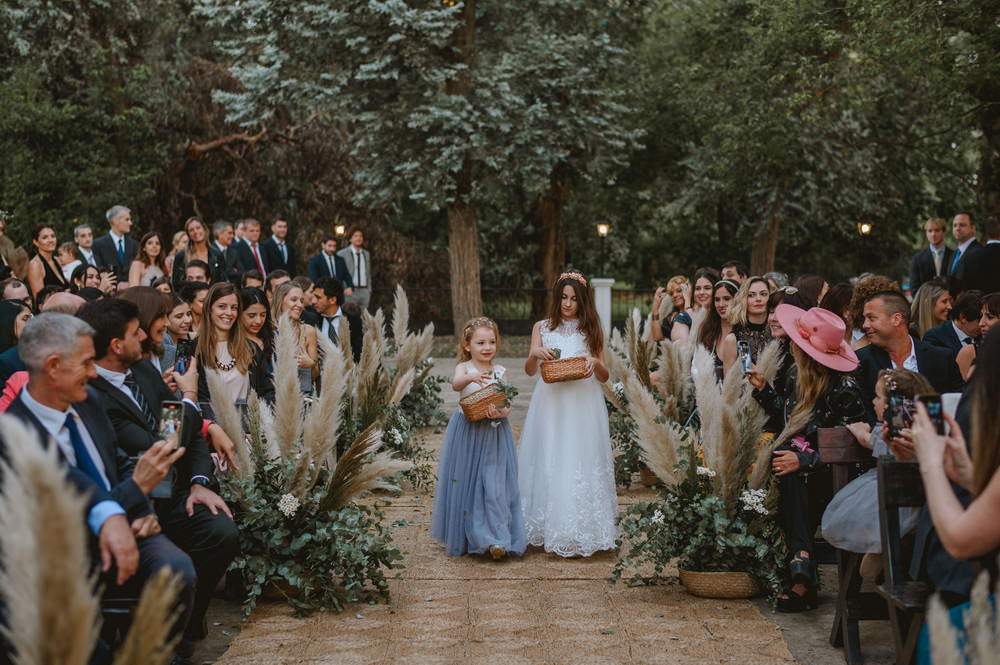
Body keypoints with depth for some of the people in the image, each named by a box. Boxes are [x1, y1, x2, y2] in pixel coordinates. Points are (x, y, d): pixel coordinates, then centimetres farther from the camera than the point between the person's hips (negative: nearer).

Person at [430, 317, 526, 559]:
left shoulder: (500, 371, 5)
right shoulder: (464, 368, -1)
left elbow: (507, 404, 0)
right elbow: (456, 385, -24)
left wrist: (499, 412, -23)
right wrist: (470, 377, -46)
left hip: (494, 434, 1)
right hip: (467, 434, -1)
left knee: (494, 484, -6)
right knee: (465, 482, 5)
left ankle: (497, 539, -6)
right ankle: (462, 538, 17)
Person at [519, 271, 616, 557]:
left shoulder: (592, 330, 9)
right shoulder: (542, 328, 10)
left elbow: (604, 376, 7)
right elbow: (529, 370, 0)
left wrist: (595, 362, -14)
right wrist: (535, 354, -20)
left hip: (583, 406, -1)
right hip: (551, 404, 1)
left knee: (581, 464, -3)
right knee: (549, 464, -1)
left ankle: (582, 531, 2)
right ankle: (550, 527, 7)